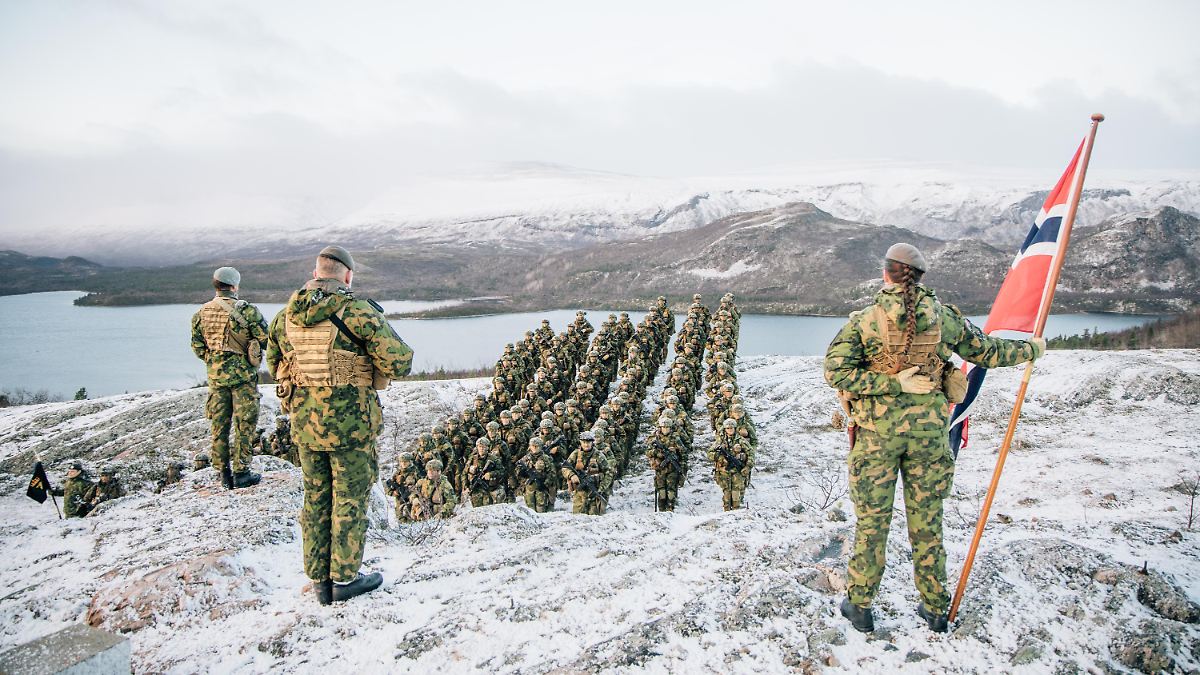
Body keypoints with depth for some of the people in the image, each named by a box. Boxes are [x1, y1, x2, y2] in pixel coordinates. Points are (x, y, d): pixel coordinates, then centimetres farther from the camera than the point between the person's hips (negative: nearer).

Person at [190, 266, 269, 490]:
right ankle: (241, 472, 5)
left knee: (219, 425, 12)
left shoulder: (201, 313, 4)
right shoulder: (247, 310, -14)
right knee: (244, 424, 3)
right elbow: (266, 340, -11)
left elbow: (197, 347, 10)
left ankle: (224, 473, 18)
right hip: (243, 375, -5)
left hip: (216, 376, 5)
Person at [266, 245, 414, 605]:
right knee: (350, 498, 8)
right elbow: (400, 362, -17)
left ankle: (320, 579, 25)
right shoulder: (357, 311, -15)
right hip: (350, 423, -5)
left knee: (316, 497, 16)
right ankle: (345, 578, 17)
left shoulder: (285, 316, 5)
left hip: (303, 423, 6)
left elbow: (274, 362, 20)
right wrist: (373, 368, 3)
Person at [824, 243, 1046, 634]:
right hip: (929, 428, 2)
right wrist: (1031, 349, 30)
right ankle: (935, 608, 27)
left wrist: (893, 384, -15)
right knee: (927, 519, 14)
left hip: (878, 430, -2)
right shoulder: (944, 317, 0)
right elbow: (986, 352, 12)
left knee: (872, 520, 8)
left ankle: (860, 605, 19)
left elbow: (836, 371, -19)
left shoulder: (864, 321, -9)